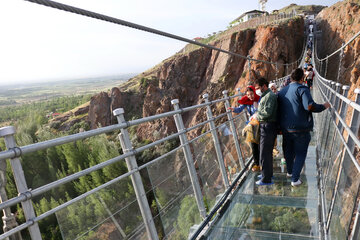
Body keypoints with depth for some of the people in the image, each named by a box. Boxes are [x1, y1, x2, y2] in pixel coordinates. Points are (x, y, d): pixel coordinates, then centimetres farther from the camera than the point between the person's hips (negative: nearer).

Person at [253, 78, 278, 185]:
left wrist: (256, 116, -9)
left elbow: (266, 113, -24)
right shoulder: (265, 96, 17)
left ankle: (266, 179, 3)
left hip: (268, 127, -10)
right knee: (267, 153, 20)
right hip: (265, 127, 10)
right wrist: (256, 116, 5)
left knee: (265, 154, -5)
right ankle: (268, 173, 34)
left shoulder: (269, 96, -15)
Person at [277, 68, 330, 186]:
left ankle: (289, 171, 45)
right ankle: (295, 179, 13)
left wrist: (281, 125, 20)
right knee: (300, 154, 10)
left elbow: (278, 109, 13)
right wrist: (324, 106, -8)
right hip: (300, 129, -6)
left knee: (289, 150, 24)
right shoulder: (302, 89, -13)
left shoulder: (282, 91, 9)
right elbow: (310, 106, -26)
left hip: (285, 128, 6)